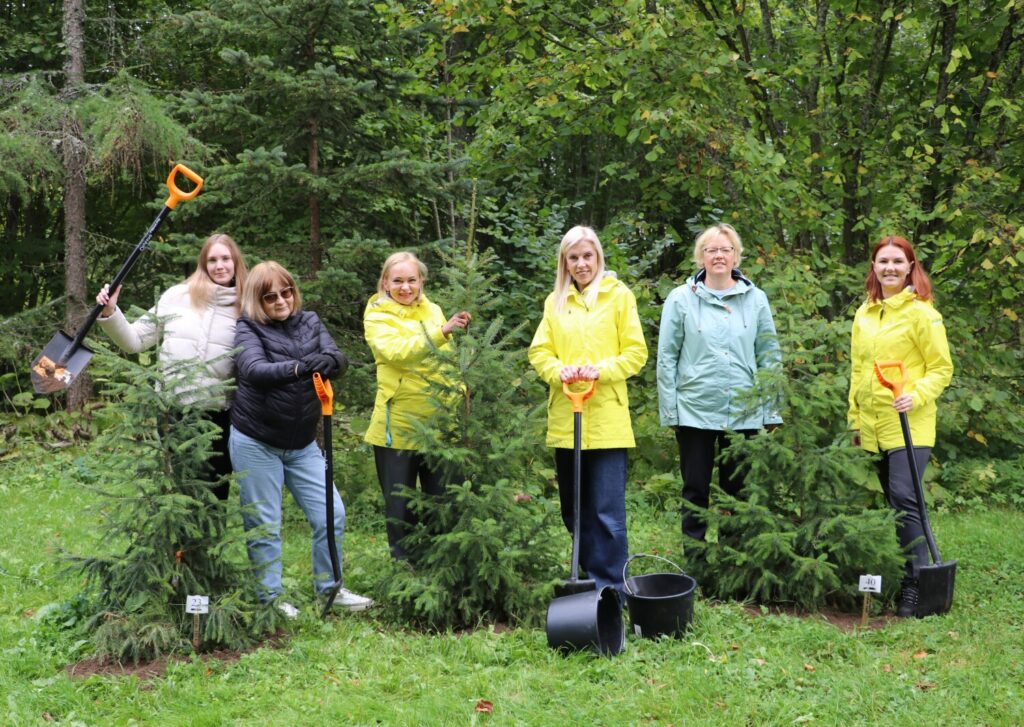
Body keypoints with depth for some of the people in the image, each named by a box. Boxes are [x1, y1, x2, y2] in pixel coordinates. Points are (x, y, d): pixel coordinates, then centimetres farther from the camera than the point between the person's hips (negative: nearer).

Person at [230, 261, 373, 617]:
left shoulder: (309, 322, 6)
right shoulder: (247, 329, -8)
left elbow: (339, 359, -9)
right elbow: (254, 370, -27)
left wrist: (328, 361, -33)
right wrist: (299, 367, -43)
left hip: (302, 444, 4)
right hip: (256, 444, -4)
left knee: (331, 515, 3)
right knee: (264, 525, 1)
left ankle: (329, 589, 19)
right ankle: (270, 598, 14)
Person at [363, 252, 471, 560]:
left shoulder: (433, 311, 11)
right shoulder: (377, 316, -4)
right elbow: (396, 352, -24)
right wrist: (441, 332, -34)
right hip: (398, 426, -4)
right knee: (400, 507, 4)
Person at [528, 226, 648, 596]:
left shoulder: (619, 295, 1)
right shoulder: (555, 301, 12)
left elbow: (635, 353, -1)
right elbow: (539, 351, 9)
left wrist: (600, 370, -16)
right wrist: (558, 371, -12)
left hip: (606, 419, -4)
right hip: (564, 418, 4)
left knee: (607, 511, -6)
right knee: (573, 508, 12)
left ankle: (610, 587, 0)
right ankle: (589, 574, 25)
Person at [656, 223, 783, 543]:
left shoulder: (755, 298, 6)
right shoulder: (681, 299, 1)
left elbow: (769, 356, 7)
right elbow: (667, 357, 1)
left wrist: (772, 408, 3)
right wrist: (669, 408, -3)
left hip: (744, 411, 2)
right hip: (694, 410, -1)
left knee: (739, 490, 8)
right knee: (695, 491, 5)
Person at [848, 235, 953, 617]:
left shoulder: (921, 312, -6)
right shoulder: (864, 314, 12)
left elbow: (942, 368, -4)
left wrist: (916, 396, -20)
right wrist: (855, 420, 17)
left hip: (909, 426, -6)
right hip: (872, 427, 6)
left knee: (905, 499, -15)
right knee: (888, 501, 10)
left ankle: (914, 585, -9)